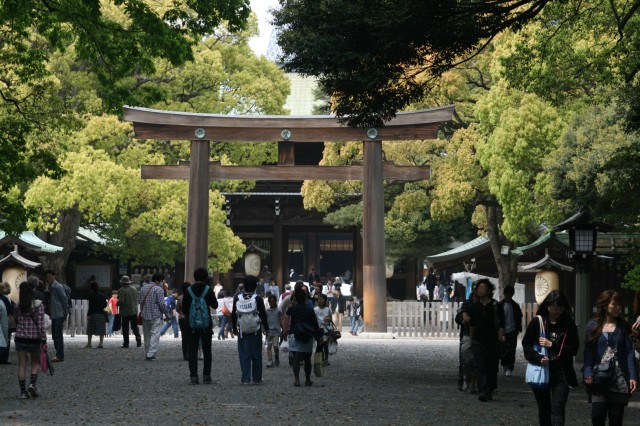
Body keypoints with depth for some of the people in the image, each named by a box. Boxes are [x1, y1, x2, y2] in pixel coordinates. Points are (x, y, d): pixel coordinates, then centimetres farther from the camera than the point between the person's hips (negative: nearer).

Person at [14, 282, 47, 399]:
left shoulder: (18, 306, 0)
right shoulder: (38, 305, -10)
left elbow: (16, 322, 6)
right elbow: (41, 325, -12)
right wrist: (44, 340, -8)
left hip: (20, 338, 2)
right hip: (34, 339, -2)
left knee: (22, 365, 6)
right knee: (35, 363, 15)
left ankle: (23, 391, 4)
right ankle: (32, 384, -5)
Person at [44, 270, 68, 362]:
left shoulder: (58, 287, -12)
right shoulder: (51, 287, 16)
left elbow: (64, 300, -12)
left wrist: (66, 314, -11)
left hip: (59, 315, -9)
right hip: (54, 315, 9)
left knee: (58, 336, -9)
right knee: (55, 336, 11)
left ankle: (60, 356, -6)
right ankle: (59, 355, 15)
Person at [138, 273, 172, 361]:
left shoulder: (143, 287, 10)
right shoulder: (159, 289, -11)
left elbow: (139, 300, 12)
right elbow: (162, 304, -14)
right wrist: (168, 314, -4)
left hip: (144, 315, 7)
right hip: (155, 316, -7)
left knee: (147, 335, 15)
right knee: (154, 335, -6)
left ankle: (147, 353, 19)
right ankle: (151, 354, -14)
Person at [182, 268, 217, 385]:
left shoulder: (189, 291, -2)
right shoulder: (208, 290, -7)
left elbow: (184, 309, 1)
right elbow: (215, 305, 1)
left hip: (192, 325, 1)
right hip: (206, 325, -1)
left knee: (192, 351, 5)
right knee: (207, 351, 8)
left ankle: (193, 376, -2)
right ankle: (206, 376, 5)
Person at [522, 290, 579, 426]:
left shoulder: (569, 325, -1)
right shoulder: (537, 322, -1)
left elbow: (573, 349, -2)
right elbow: (526, 344, 1)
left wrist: (552, 345, -12)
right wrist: (538, 358, -15)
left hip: (561, 374, -1)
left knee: (557, 410, -10)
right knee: (544, 411, 12)